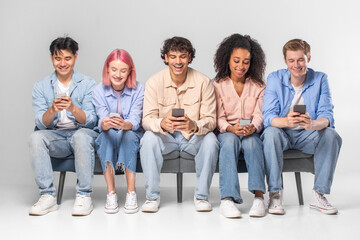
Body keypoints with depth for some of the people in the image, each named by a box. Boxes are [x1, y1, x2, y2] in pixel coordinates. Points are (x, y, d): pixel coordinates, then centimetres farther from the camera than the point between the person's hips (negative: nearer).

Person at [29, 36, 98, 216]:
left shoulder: (87, 84, 2)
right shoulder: (41, 87, 7)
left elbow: (90, 121, -7)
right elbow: (41, 123, -3)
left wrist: (73, 108, -27)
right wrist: (53, 110, -24)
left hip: (81, 133, -2)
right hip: (55, 137, 2)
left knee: (82, 136, -35)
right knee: (36, 137, -28)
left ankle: (84, 196, -27)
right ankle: (48, 196, -23)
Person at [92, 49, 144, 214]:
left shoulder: (138, 89, -9)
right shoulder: (99, 91, -6)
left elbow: (134, 121, -19)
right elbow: (102, 121, -17)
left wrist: (124, 125, -43)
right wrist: (105, 124, -43)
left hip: (132, 136, 0)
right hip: (107, 139, 1)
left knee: (127, 134, -34)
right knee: (108, 134, -33)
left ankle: (131, 192, -34)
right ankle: (111, 193, -33)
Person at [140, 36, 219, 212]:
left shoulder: (203, 82, -10)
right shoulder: (154, 82, -8)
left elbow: (210, 120, -12)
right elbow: (147, 119, -14)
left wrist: (194, 125, -37)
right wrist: (162, 124, -39)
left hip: (193, 136, 0)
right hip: (165, 136, 0)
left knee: (210, 140, -30)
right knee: (148, 138, -30)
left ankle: (201, 195, -13)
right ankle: (152, 196, -17)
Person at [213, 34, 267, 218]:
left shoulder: (258, 86, 10)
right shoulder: (218, 85, 6)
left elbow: (259, 115, -1)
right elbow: (218, 118, -3)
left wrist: (252, 127, -26)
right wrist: (232, 128, -26)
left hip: (252, 133, 1)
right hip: (226, 132, -1)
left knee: (251, 140, -34)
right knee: (230, 139, -35)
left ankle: (259, 196, -42)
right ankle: (227, 198, -45)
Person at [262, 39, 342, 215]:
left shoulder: (320, 79, -4)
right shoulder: (275, 79, -7)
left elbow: (326, 116, -12)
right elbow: (268, 116, -17)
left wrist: (312, 124, -38)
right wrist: (286, 121, -41)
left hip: (307, 135, 2)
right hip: (282, 134, -1)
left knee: (332, 135, -27)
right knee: (271, 133, -34)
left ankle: (319, 195, -17)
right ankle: (274, 194, -26)